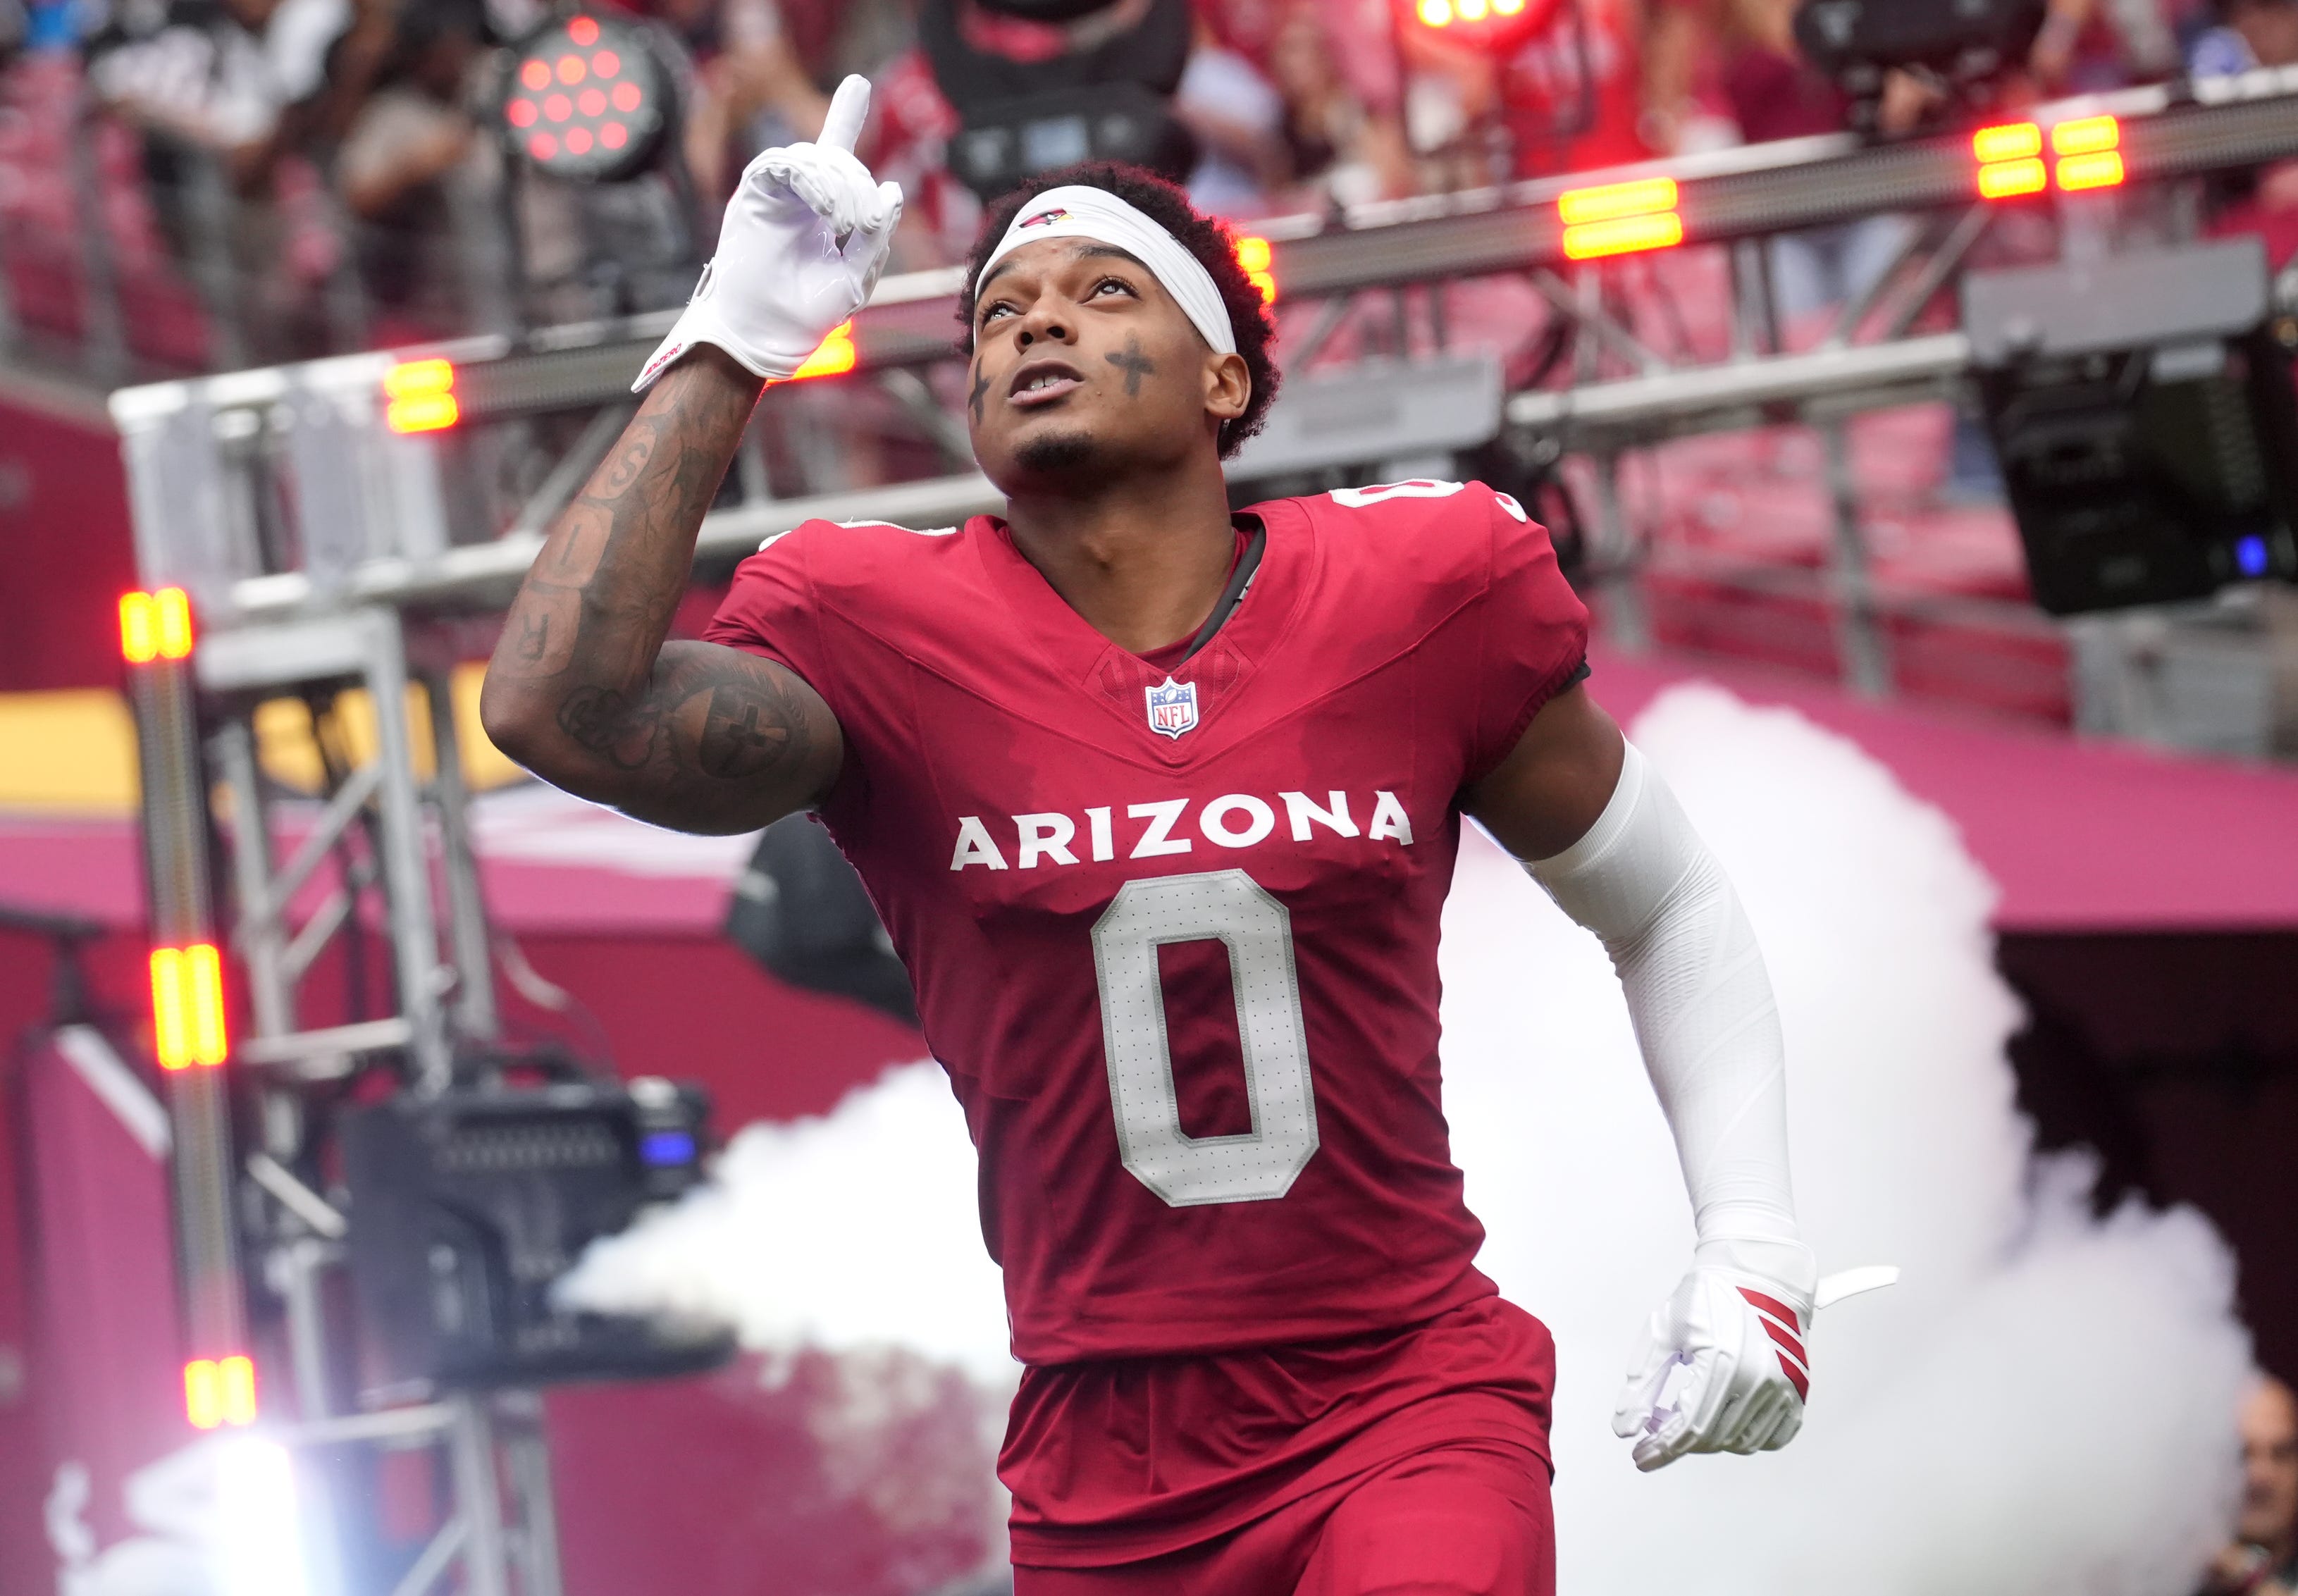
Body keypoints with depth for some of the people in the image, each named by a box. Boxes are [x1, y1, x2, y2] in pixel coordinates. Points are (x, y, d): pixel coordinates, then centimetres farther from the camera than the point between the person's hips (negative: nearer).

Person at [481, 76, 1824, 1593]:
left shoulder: (1417, 591, 0)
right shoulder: (885, 636, -2)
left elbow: (1672, 910, 13)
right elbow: (561, 709, -21)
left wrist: (1753, 1254, 1)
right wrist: (728, 345, -16)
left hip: (1412, 1409, -1)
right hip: (1104, 1462, 2)